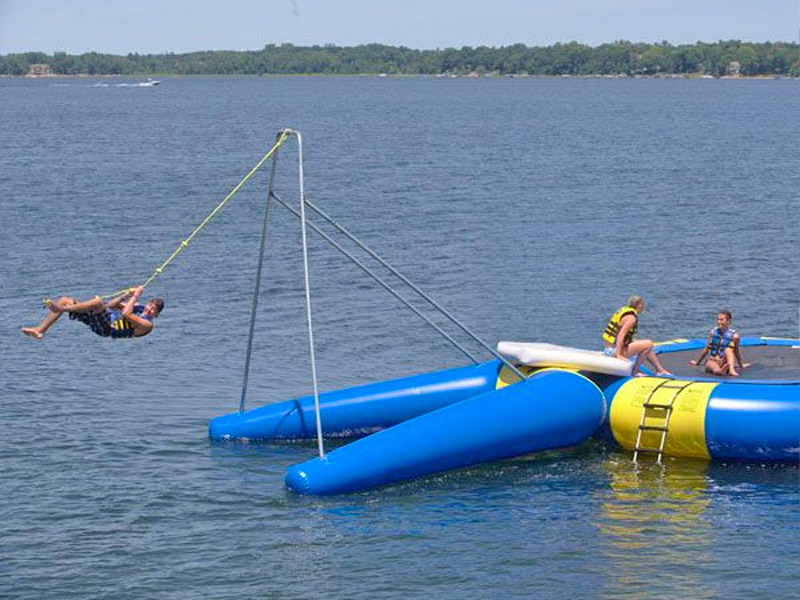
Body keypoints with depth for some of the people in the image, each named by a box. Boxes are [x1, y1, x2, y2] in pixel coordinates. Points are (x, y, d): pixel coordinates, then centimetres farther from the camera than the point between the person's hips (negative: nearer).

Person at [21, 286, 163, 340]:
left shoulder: (147, 324, -3)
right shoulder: (139, 308, 25)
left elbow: (126, 314, -20)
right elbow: (110, 305, 29)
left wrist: (135, 297, -10)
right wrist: (126, 295, 15)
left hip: (107, 328, -9)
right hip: (97, 320, 9)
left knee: (97, 302, -38)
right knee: (64, 300, -2)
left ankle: (60, 308, -34)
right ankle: (40, 330, -14)